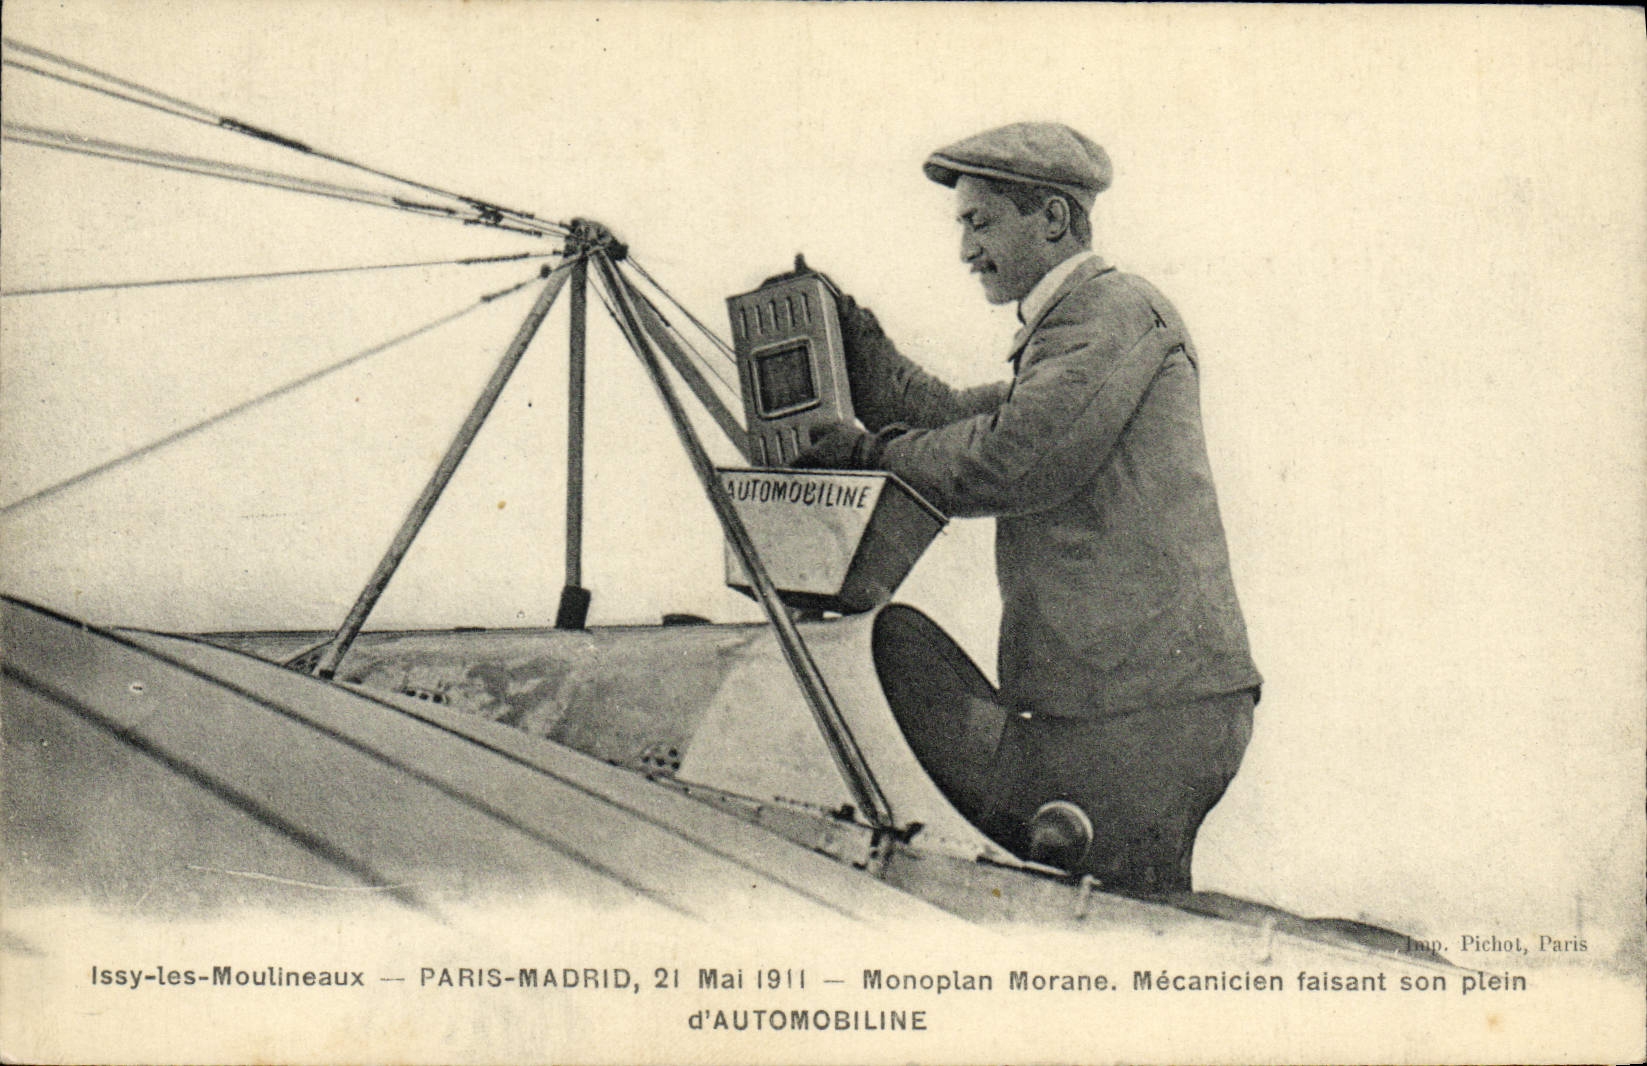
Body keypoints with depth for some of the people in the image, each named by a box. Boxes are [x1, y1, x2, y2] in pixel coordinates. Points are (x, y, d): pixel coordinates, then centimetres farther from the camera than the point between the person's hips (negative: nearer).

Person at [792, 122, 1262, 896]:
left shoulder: (1118, 311, -7)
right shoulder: (1064, 329, 25)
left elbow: (1008, 462, -18)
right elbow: (947, 419, 20)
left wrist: (872, 451, -5)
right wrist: (846, 326, 15)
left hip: (1144, 709, -10)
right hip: (1076, 701, 10)